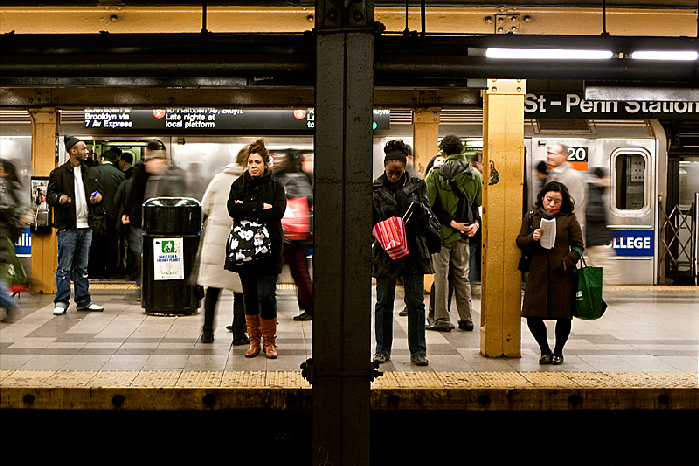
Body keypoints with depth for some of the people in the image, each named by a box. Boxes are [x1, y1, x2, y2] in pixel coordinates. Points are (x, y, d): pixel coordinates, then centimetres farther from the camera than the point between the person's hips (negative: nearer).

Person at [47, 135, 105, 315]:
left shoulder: (91, 173, 15)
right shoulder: (58, 173, -1)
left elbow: (99, 192, 22)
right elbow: (49, 195, -1)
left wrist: (98, 197, 0)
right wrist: (59, 198, -21)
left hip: (86, 226, 5)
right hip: (67, 227, -5)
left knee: (82, 266, 12)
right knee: (64, 267, -3)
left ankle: (83, 301, 18)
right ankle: (61, 302, 4)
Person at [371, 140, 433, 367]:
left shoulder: (417, 185, 5)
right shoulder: (375, 189, 0)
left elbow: (427, 214, 5)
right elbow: (370, 220, 3)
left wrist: (419, 209, -18)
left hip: (413, 250, 1)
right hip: (385, 251, -1)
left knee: (416, 301, 4)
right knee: (384, 302, 7)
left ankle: (418, 350, 12)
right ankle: (383, 349, 19)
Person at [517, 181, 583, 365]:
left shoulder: (570, 220, 6)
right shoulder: (530, 218, 11)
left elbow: (578, 246, 5)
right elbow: (520, 242, 9)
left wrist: (567, 262, -11)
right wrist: (532, 238, -12)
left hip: (562, 276, -1)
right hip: (538, 275, 1)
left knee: (563, 317, 2)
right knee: (533, 318, -2)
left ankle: (558, 351, 25)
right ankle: (545, 350, 21)